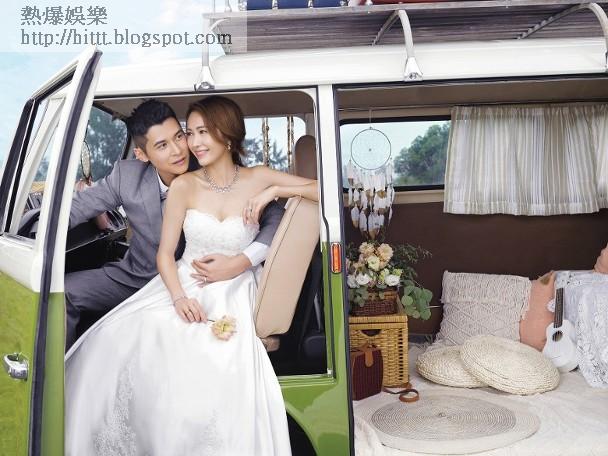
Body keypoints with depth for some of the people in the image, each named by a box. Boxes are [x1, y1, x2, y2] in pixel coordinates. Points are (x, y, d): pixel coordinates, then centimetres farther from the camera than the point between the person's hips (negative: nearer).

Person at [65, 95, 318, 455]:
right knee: (119, 342, -23)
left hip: (234, 297, -1)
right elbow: (165, 252, 1)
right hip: (184, 289, 2)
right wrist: (179, 297, -16)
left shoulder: (258, 179, 0)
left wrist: (275, 191, -14)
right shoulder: (184, 186, 2)